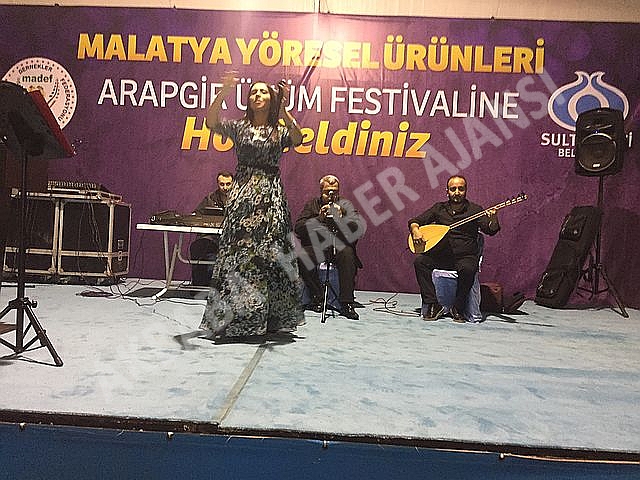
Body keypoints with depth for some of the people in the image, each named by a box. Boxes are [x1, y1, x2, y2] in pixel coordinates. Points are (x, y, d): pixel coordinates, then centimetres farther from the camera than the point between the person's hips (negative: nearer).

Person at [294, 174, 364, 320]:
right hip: (316, 246, 1)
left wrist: (340, 217, -14)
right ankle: (317, 298, -11)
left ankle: (346, 304, -27)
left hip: (340, 246, 0)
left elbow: (359, 227, -2)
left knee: (348, 254, -35)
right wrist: (319, 218, -8)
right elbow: (298, 228, 2)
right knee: (302, 256, -31)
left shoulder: (345, 205, 13)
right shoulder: (312, 204, 15)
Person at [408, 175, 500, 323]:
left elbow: (491, 230, -7)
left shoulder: (475, 210, 7)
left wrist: (493, 219, -30)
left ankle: (458, 308, -14)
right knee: (420, 261, -24)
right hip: (440, 255, 3)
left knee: (468, 269, -35)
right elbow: (414, 221, 12)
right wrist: (415, 230, -12)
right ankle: (433, 305, -17)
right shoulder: (439, 208, 13)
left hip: (465, 256, -2)